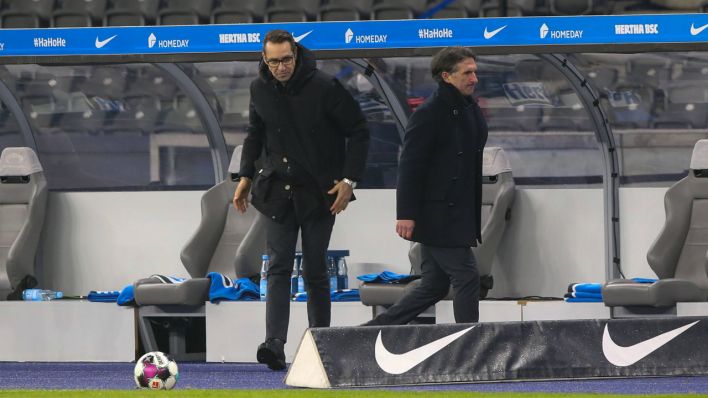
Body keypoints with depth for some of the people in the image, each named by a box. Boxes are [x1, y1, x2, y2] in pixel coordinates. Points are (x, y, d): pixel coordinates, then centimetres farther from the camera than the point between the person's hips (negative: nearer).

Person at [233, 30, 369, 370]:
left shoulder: (323, 87, -12)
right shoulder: (260, 89, 1)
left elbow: (358, 132, -6)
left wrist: (349, 179, -11)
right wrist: (246, 176, 11)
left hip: (318, 192, -3)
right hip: (277, 190, 3)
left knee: (315, 272, 2)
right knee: (278, 268, -8)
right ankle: (275, 344, -18)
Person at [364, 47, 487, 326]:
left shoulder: (471, 110, 14)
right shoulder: (429, 114, -14)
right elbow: (410, 166, -16)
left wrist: (475, 218, 21)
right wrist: (406, 214, -21)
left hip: (458, 216, 9)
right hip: (436, 216, -9)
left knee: (434, 287, 10)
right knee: (466, 278, -8)